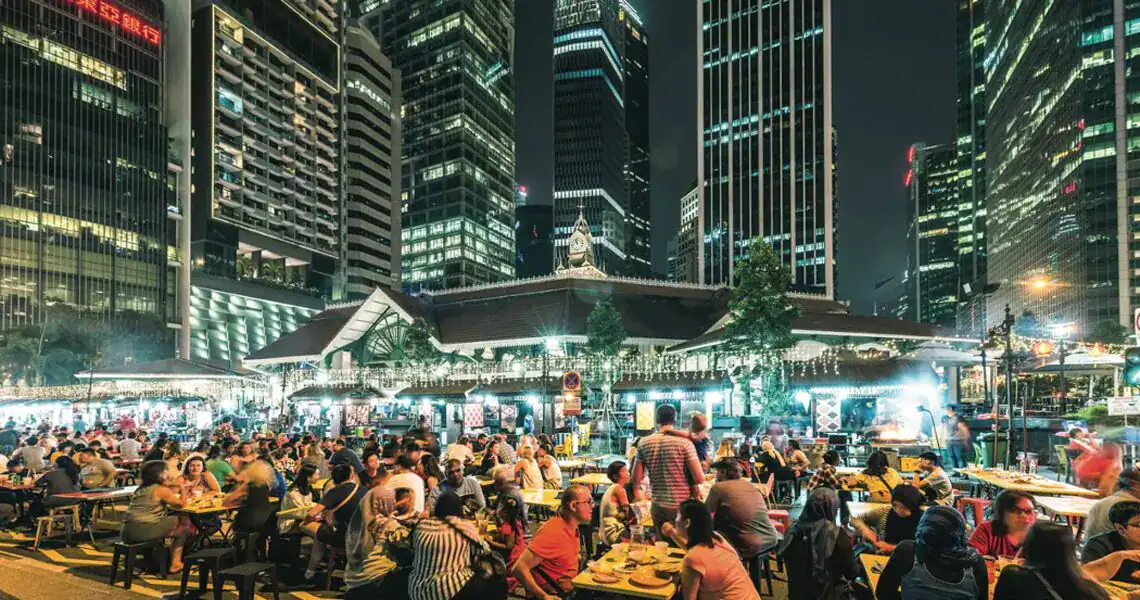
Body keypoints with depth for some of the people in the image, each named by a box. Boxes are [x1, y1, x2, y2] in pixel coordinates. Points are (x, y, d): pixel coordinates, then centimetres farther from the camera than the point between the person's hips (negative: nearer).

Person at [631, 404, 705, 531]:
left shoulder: (643, 443, -1)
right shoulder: (684, 442, -10)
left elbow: (636, 478, 2)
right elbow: (699, 478, -14)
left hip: (658, 507, 3)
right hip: (683, 507, -3)